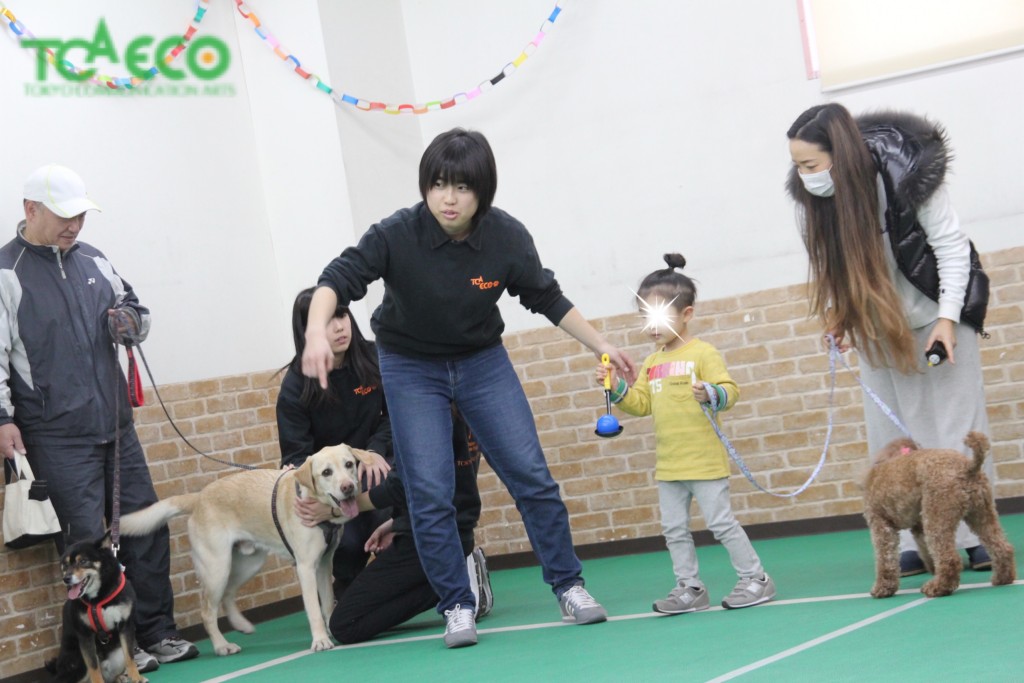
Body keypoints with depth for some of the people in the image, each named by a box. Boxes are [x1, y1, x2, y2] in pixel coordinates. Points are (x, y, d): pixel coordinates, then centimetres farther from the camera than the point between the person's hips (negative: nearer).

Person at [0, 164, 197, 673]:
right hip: (57, 436, -6)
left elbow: (136, 314, 25)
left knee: (146, 526, 8)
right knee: (88, 540, -6)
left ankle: (157, 633, 18)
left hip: (116, 425, 6)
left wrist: (131, 319, 2)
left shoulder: (92, 261, 13)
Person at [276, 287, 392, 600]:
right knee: (347, 543, -21)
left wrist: (377, 449, -17)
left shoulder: (374, 359, -9)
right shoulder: (296, 386, -12)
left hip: (374, 465, 2)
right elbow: (296, 454, -12)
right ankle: (346, 589, 14)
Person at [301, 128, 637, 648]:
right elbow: (338, 278, -30)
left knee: (531, 476, -3)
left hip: (483, 361, 2)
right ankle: (457, 607, 4)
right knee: (430, 493, -8)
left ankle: (568, 586, 10)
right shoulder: (397, 235, -25)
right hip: (411, 369, -2)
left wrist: (600, 345, -1)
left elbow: (548, 299, -2)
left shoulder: (507, 238, -18)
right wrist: (317, 332, -48)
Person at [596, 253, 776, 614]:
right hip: (668, 463, 7)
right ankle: (690, 588, 18)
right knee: (674, 529, 9)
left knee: (721, 522, -3)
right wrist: (616, 388, 0)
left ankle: (755, 578, 9)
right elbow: (641, 404, 13)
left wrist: (710, 394, -35)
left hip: (704, 460, -7)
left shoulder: (703, 353, -10)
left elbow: (729, 390, -15)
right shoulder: (652, 362, 12)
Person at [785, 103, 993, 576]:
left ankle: (975, 536, 4)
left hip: (936, 316, -4)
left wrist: (947, 318, -18)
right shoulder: (810, 196, -13)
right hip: (878, 328, 4)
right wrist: (838, 318, -7)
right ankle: (914, 543, 3)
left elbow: (951, 245, -16)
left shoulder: (905, 175, -25)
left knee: (957, 423, -2)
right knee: (896, 435, 0)